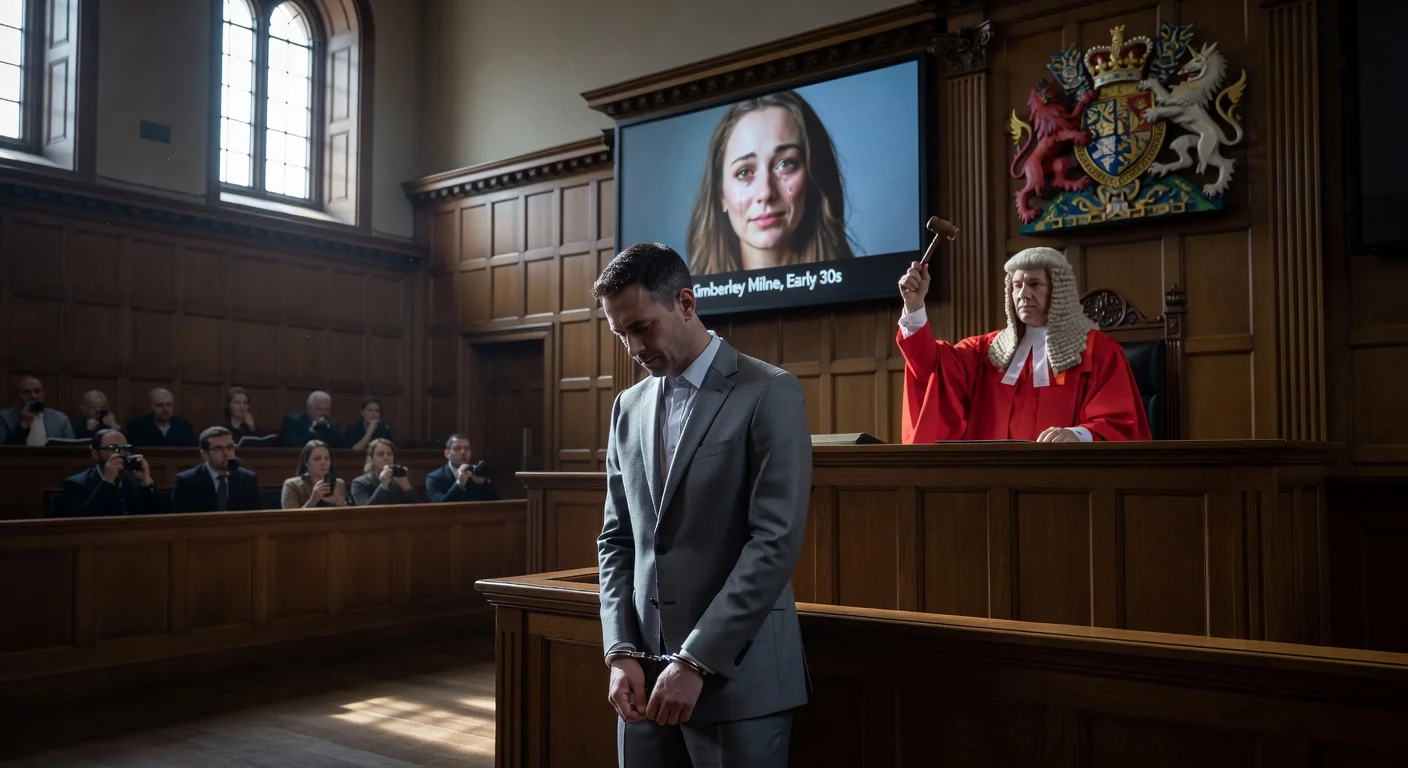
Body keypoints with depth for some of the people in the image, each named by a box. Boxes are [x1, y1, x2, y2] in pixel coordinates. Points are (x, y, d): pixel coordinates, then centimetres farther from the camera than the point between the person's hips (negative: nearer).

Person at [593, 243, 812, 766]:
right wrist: (621, 651, -1)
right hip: (645, 670, 5)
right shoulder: (629, 407, 10)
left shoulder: (770, 394, -8)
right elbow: (617, 538, 11)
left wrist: (696, 661, -17)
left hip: (737, 675, -5)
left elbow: (777, 540, -15)